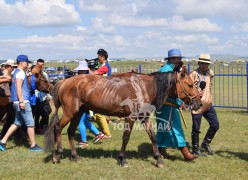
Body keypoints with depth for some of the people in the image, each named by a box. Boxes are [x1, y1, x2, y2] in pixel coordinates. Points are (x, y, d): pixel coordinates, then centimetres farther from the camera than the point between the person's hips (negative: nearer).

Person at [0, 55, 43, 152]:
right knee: (30, 123, -2)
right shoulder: (20, 73, -12)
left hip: (18, 102, 10)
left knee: (17, 123, 14)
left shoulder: (17, 72, 18)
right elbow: (18, 87, -21)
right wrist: (21, 101, -24)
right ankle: (33, 145, 4)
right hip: (23, 102, -10)